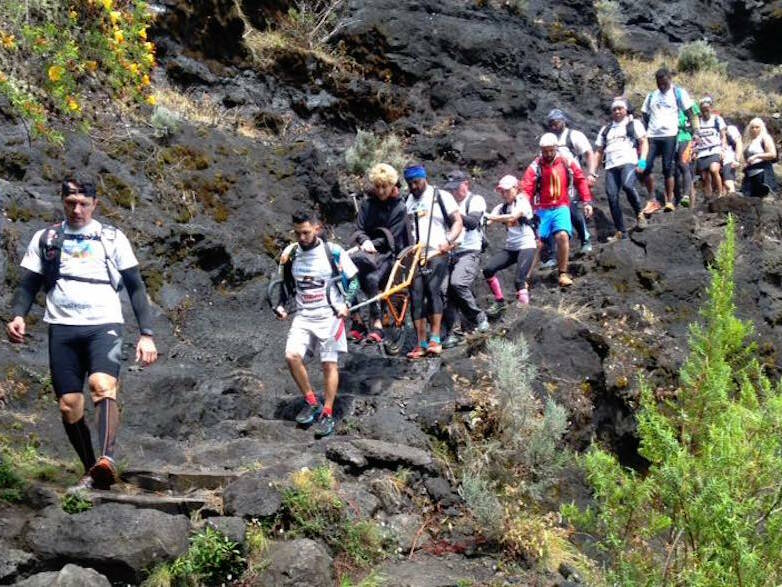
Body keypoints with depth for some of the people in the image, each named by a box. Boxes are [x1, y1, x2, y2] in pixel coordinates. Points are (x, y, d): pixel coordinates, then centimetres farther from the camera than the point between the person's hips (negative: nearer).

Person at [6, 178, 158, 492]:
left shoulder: (112, 238, 11)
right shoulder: (45, 239, 15)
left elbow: (136, 287, 11)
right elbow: (29, 285, 14)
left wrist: (146, 334, 2)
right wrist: (17, 315, -7)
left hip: (104, 325, -3)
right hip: (62, 328, 3)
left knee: (103, 386, -28)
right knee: (69, 406, -1)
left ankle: (107, 460, -42)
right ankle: (92, 473, 13)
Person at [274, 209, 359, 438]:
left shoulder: (333, 252, -8)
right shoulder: (290, 254, 3)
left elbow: (353, 279, 0)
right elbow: (285, 283, 18)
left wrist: (346, 304, -12)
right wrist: (280, 305, 4)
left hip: (330, 316, -3)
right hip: (303, 316, 3)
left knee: (330, 364, -2)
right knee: (292, 356, -14)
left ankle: (327, 414, 7)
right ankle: (311, 403, 3)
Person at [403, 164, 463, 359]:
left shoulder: (441, 196, 3)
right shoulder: (409, 201, 16)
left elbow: (458, 221, 0)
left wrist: (448, 241, -16)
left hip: (437, 254, -4)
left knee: (433, 290, -22)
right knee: (416, 297, -5)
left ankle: (435, 340, -21)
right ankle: (421, 344, -1)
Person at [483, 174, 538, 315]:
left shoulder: (522, 202, -7)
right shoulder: (501, 207, 10)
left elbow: (513, 216, -26)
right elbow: (489, 221, -5)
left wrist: (492, 218, -35)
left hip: (526, 246, -6)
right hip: (510, 247, 6)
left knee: (520, 280, -20)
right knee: (488, 269, -12)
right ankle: (499, 301, 1)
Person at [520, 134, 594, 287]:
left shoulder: (568, 164, 4)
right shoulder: (535, 167, -4)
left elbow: (580, 181, 13)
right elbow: (526, 190, -10)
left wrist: (587, 202, 8)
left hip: (561, 208, 1)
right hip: (541, 210, -1)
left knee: (563, 236, -21)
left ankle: (563, 274, -10)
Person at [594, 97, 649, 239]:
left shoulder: (634, 124, 18)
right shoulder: (605, 130, 28)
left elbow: (644, 142, 8)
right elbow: (599, 152, 27)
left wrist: (642, 160, -9)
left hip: (628, 162, -4)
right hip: (611, 166, 4)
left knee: (627, 185, -33)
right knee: (612, 197, -13)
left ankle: (639, 213, -13)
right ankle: (620, 231, -8)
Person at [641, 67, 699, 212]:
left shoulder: (678, 93, 6)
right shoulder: (652, 96, 18)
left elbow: (690, 114, 3)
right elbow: (645, 116, 24)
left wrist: (695, 131, -6)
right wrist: (643, 134, 12)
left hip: (669, 135, -4)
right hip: (652, 136, 4)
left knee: (667, 168, -6)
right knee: (646, 166, -9)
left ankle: (669, 201, -3)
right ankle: (652, 200, -2)